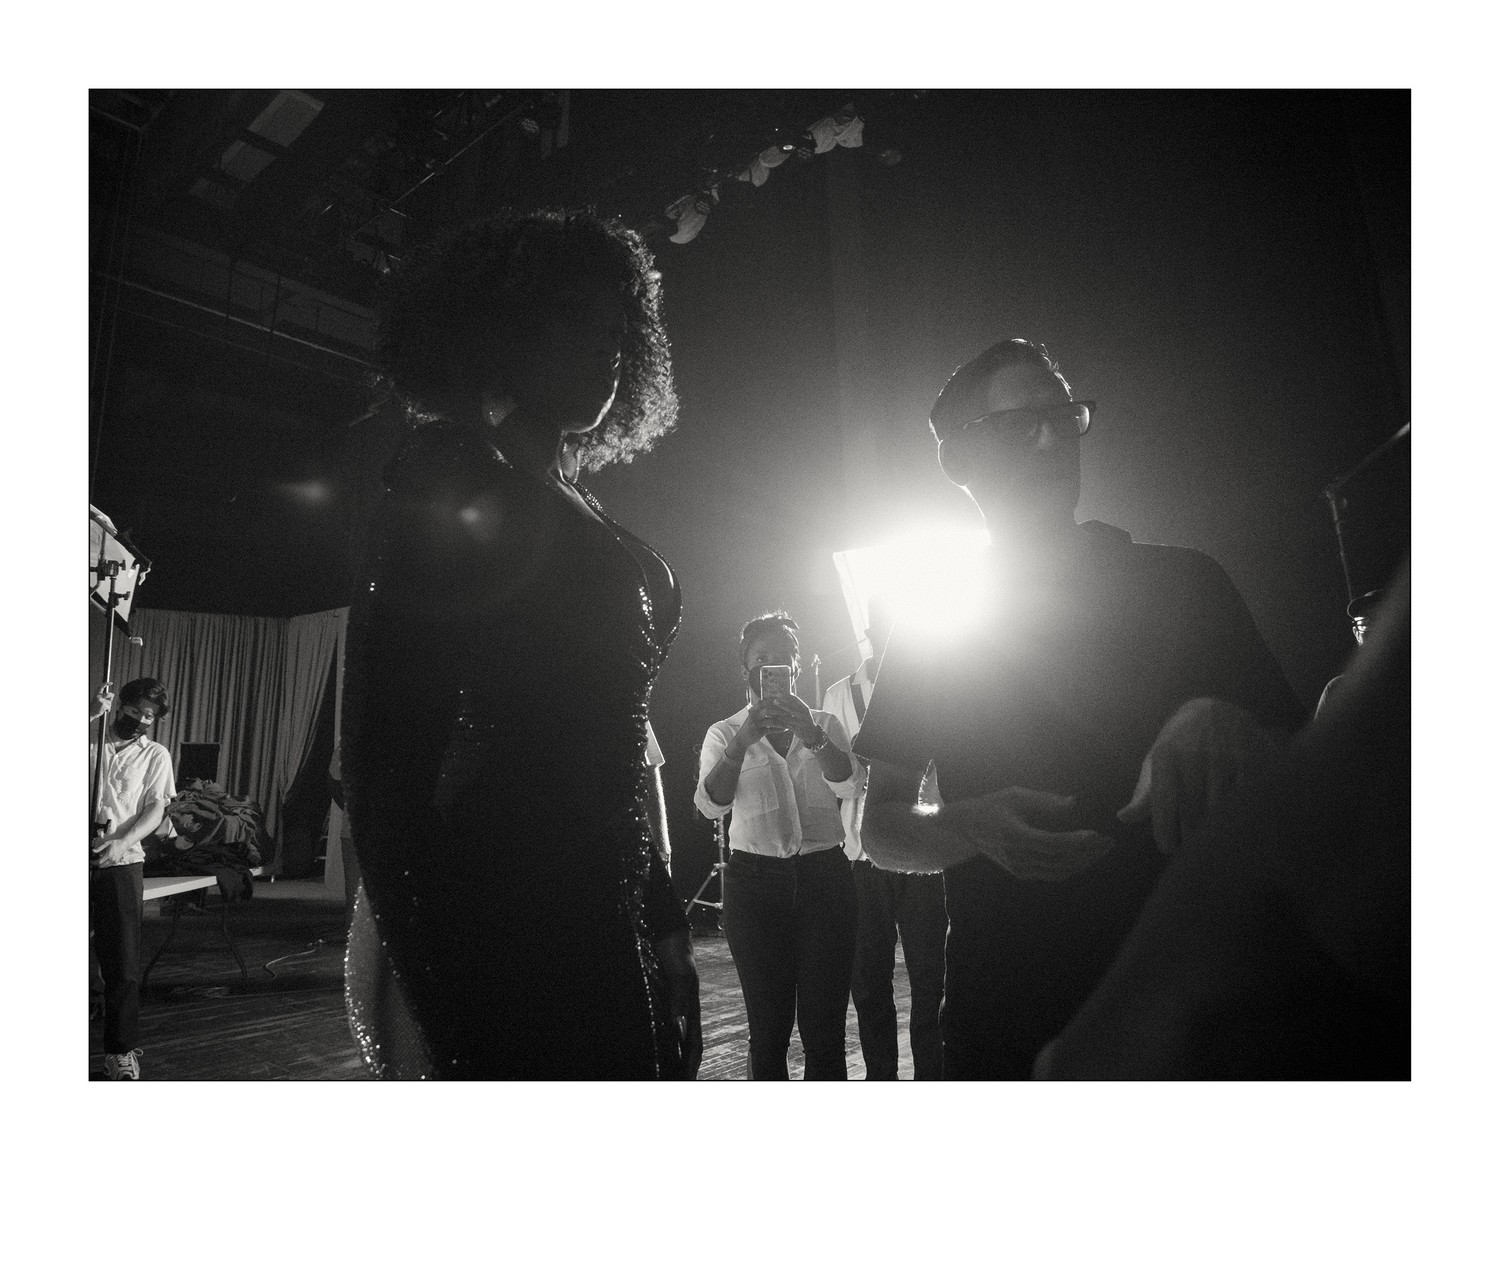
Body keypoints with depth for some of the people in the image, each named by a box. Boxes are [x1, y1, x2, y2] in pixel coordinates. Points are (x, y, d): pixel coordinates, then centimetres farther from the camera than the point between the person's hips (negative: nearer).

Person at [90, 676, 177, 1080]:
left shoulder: (156, 755, 10)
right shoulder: (93, 739, 10)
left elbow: (155, 812, 1)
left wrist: (120, 842, -15)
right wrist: (93, 716, -12)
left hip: (120, 861, 0)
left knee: (123, 962, 0)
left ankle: (121, 1051, 10)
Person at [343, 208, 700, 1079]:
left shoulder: (590, 527, 16)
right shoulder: (456, 480, -6)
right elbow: (387, 756, -13)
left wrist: (664, 928, 15)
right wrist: (440, 998, -16)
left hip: (613, 932, 8)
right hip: (499, 947, -7)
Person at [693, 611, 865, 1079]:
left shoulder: (824, 724, 11)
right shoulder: (724, 733, 8)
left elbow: (850, 785, -5)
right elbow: (710, 804, -7)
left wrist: (811, 735, -22)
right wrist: (743, 742, -22)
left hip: (824, 877, 1)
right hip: (755, 881, 0)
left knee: (824, 1028, 2)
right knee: (769, 1028, 4)